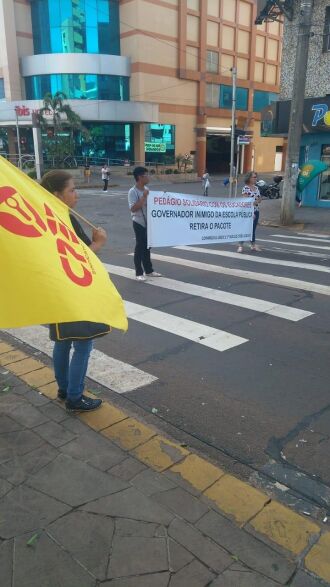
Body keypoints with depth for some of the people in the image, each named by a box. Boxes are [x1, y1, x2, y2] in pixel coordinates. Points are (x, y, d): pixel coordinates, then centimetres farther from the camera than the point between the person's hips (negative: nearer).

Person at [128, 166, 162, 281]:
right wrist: (144, 197, -26)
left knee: (147, 246, 15)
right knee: (140, 247, -1)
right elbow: (133, 208, -24)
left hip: (148, 222, 7)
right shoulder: (133, 192, -15)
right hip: (139, 223, -7)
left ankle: (149, 270, 26)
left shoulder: (146, 189, 7)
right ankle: (139, 273, 8)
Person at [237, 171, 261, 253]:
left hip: (256, 211, 6)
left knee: (253, 229, 12)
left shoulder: (256, 188, 11)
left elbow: (259, 199, 13)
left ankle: (253, 245, 20)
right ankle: (240, 246, 0)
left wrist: (256, 201, -11)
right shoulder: (245, 188, -9)